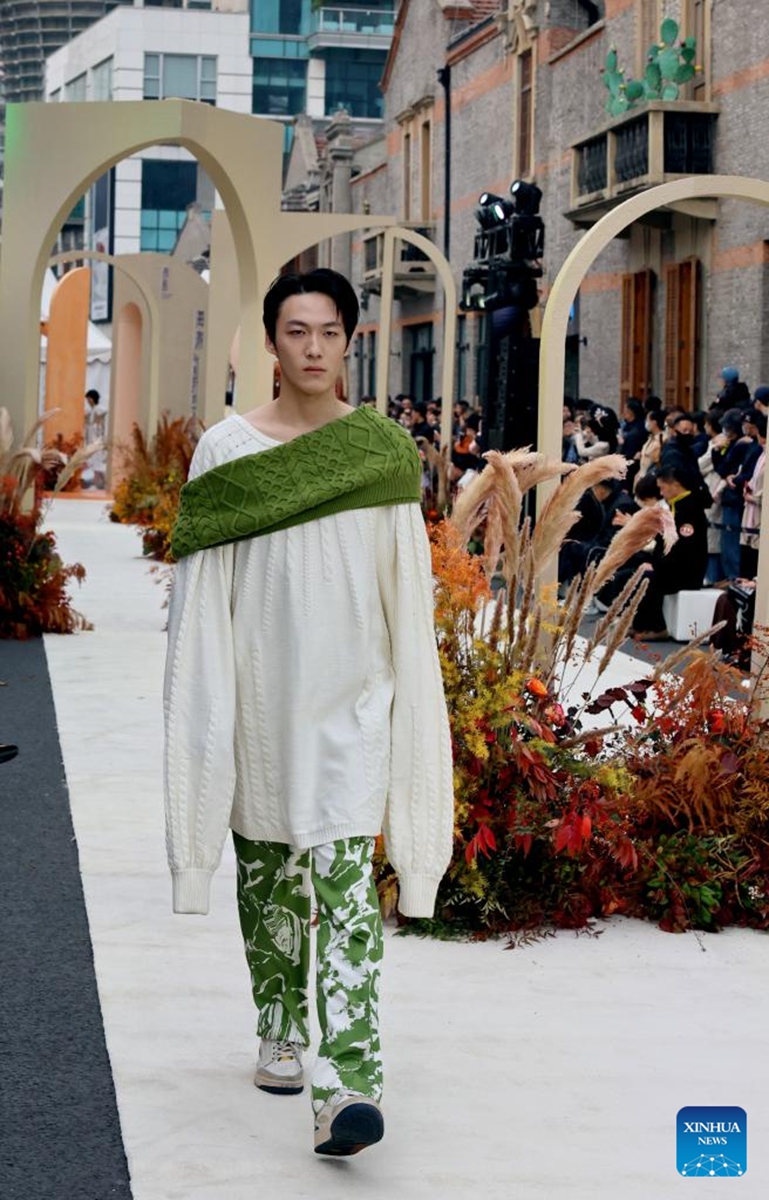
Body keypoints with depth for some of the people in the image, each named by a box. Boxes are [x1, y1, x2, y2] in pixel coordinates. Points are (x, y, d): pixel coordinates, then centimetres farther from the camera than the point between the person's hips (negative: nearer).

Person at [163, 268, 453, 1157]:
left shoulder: (383, 450, 1)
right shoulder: (226, 448, 1)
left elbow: (407, 592, 5)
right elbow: (203, 591, 2)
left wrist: (411, 708, 4)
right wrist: (204, 709, -3)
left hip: (350, 699, -1)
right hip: (260, 694, 2)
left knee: (346, 884, -11)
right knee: (268, 876, 14)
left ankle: (347, 1083, -17)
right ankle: (280, 1031, 34)